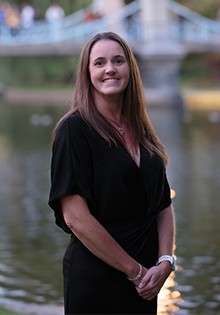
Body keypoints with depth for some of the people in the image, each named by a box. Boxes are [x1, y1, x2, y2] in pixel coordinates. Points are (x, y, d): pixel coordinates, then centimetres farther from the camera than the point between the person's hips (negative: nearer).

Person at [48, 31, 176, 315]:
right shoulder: (74, 129, -11)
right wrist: (135, 271, -15)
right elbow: (75, 217, -18)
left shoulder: (141, 132, 9)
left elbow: (164, 205, 9)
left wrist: (165, 262, -8)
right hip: (95, 279, -6)